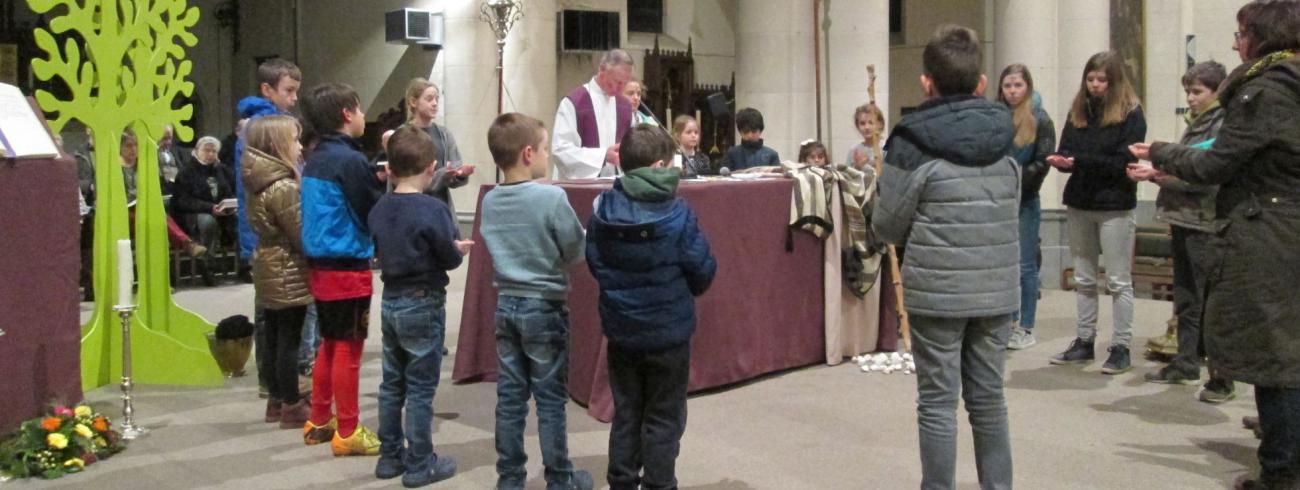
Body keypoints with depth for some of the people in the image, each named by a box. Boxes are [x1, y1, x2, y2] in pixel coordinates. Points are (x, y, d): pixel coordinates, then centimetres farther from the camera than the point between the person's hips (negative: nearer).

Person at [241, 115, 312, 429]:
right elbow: (302, 236, -20)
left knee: (275, 337, 15)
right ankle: (292, 406, 4)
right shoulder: (283, 187, -21)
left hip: (268, 269, 9)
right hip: (289, 274, -9)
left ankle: (277, 399, 24)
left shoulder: (260, 182, 7)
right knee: (289, 339, -2)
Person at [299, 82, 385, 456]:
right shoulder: (350, 160, -17)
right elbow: (377, 214, -15)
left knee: (330, 345, 18)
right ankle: (348, 432, 6)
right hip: (348, 267, -9)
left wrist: (378, 179, 7)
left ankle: (319, 422, 26)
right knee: (348, 349, -1)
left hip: (322, 264, 9)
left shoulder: (315, 160, 10)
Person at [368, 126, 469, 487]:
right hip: (423, 304, -6)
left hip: (390, 301, 6)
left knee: (392, 384, 15)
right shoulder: (433, 209, -18)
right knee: (420, 389, 1)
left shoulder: (379, 209, 2)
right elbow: (449, 259, -15)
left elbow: (381, 252, 11)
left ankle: (390, 457, 23)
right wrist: (459, 250, 9)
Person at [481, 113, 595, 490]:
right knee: (550, 398, 4)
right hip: (544, 307, -5)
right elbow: (576, 252, -9)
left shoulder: (489, 201, 1)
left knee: (510, 396, 11)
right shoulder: (552, 197, -17)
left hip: (506, 305, 5)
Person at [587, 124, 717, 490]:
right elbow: (703, 271, -11)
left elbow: (593, 262, 3)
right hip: (668, 332, -4)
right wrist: (687, 289, 11)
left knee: (626, 413, 17)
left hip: (620, 329, 4)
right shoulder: (677, 213, -18)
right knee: (664, 418, 9)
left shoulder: (602, 209, -7)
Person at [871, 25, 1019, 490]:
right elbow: (1011, 210, 14)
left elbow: (887, 226, -4)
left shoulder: (913, 142, -10)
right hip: (997, 289, 5)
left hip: (936, 291, -4)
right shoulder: (1005, 137, 5)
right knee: (988, 397, 14)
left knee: (938, 403, 4)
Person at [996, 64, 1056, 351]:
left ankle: (1026, 329, 7)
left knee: (1025, 266, 1)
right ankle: (1008, 323, 19)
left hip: (1025, 202, -4)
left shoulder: (1040, 120, -3)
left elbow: (1043, 162, -9)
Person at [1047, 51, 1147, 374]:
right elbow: (1067, 150, 6)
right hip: (1079, 203, 5)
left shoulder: (1131, 114, -7)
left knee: (1118, 281, 1)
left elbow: (1123, 163, -14)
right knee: (1083, 279, 12)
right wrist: (1062, 160, -17)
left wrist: (1080, 160, -23)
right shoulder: (1078, 111, 9)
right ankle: (1084, 342, 20)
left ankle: (1121, 348, 7)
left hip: (1114, 206, -5)